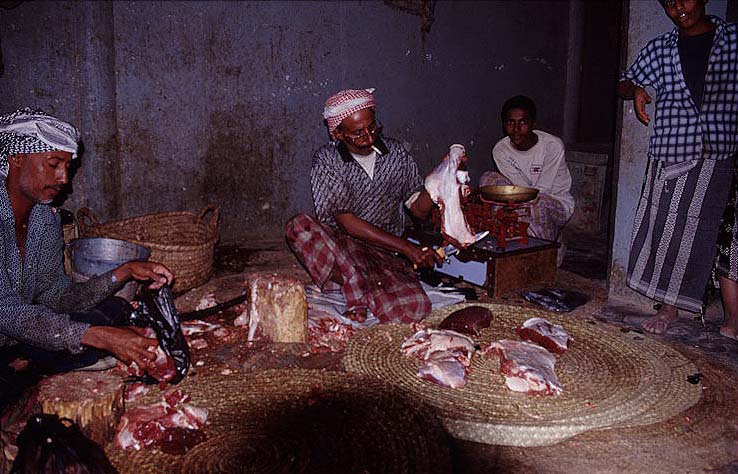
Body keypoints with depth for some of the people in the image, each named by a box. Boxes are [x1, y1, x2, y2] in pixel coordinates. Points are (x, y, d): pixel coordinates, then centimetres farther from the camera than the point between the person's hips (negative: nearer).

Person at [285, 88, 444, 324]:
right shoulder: (326, 160, -6)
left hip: (386, 254, 1)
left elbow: (420, 210, 7)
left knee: (414, 307, -27)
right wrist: (406, 247, -19)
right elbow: (346, 223, -14)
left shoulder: (396, 153, 5)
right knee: (299, 226, -32)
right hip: (338, 249, -1)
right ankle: (358, 294, -21)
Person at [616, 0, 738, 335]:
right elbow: (625, 82, 21)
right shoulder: (659, 49, 10)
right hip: (669, 158, 2)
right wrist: (635, 91, -1)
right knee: (665, 231, 4)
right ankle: (669, 307, 18)